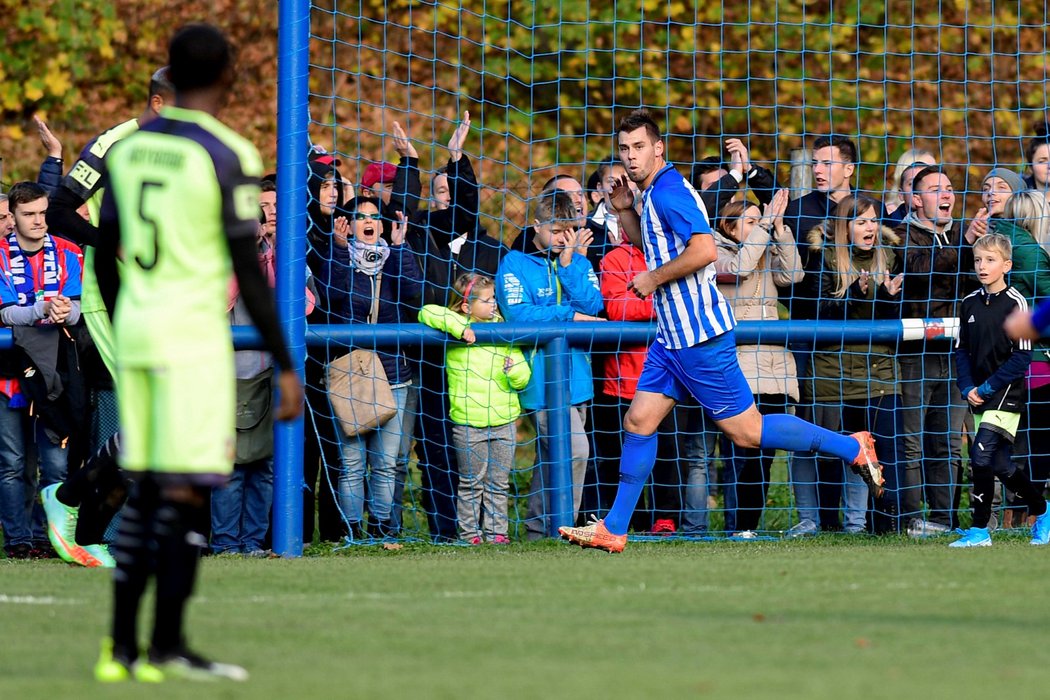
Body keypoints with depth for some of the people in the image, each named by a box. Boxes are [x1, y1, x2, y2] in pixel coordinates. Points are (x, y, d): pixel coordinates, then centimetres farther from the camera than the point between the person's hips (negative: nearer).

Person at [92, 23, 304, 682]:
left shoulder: (130, 147, 10)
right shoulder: (229, 157, -9)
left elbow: (105, 256, 16)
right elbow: (249, 271, -12)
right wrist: (286, 367, -7)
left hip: (134, 330, 7)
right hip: (194, 335, -7)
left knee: (146, 490, 11)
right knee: (189, 492, -3)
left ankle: (122, 646, 10)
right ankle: (167, 646, -4)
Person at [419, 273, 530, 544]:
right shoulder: (457, 325, -2)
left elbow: (523, 378, 12)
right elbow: (427, 313, -18)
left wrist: (516, 370, -12)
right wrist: (459, 328, -24)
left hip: (504, 420, 4)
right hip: (468, 421, -4)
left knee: (498, 483, 10)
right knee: (471, 482, 4)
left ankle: (496, 530, 17)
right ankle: (469, 531, 12)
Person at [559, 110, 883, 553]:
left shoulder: (668, 192, -16)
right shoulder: (654, 195, 14)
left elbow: (704, 249, -29)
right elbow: (646, 244, 35)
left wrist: (654, 279, -17)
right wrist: (623, 209, 17)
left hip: (699, 335, -10)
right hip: (674, 334, 10)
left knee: (746, 430, -5)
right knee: (638, 421, 8)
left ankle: (852, 447, 5)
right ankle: (613, 529, 11)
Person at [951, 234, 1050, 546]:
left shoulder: (1014, 303, -9)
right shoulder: (969, 304, 8)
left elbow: (1022, 356, -11)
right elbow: (962, 350, 13)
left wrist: (989, 386, -15)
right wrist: (968, 387, -3)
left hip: (1006, 392, -6)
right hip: (979, 395, 6)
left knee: (981, 455, -18)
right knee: (1000, 464, 9)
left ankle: (979, 530, -11)